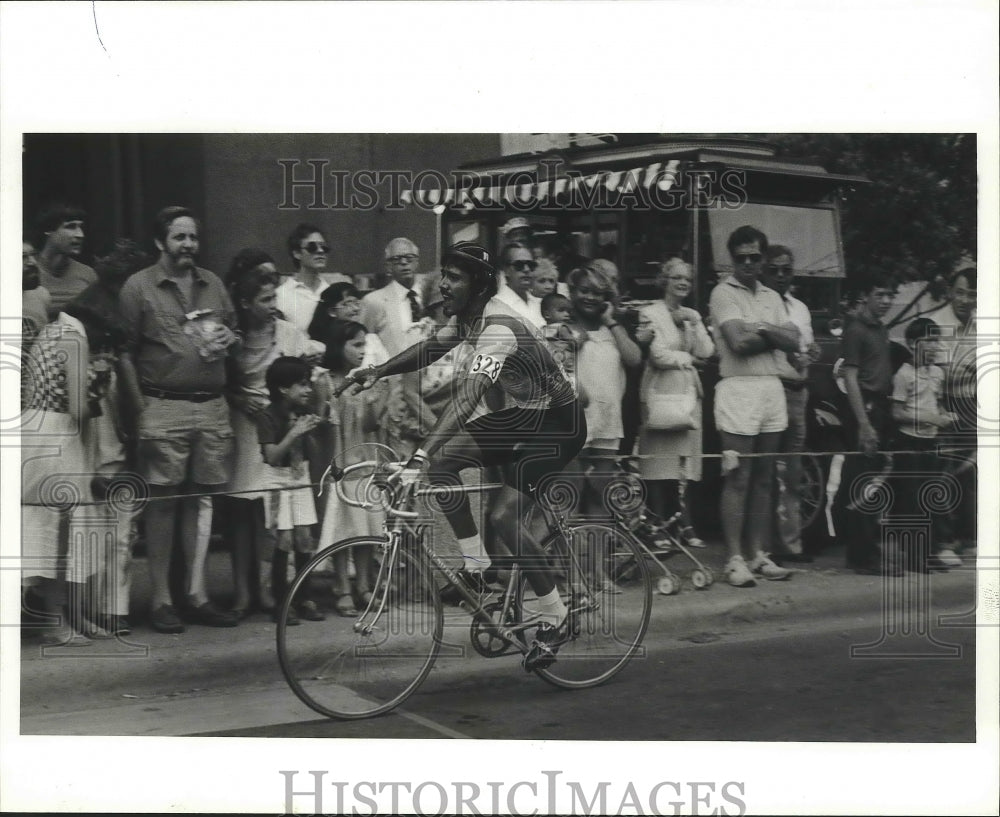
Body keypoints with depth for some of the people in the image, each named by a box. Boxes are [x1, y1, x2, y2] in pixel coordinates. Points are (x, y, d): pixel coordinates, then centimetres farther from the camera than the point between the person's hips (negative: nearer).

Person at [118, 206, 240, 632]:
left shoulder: (213, 284, 15)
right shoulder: (138, 286, 0)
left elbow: (233, 329, 27)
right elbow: (126, 353, -3)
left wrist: (228, 338, 2)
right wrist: (141, 410, -9)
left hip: (212, 407, 5)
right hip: (164, 408, -4)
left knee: (201, 499, 8)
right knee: (162, 502, -2)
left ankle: (197, 593, 15)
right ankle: (161, 599, 5)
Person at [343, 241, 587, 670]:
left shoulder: (498, 328, -30)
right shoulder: (466, 317, -1)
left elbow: (467, 398, -41)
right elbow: (432, 347, 16)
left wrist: (419, 456, -50)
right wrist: (377, 371, 0)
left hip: (556, 422, -9)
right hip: (519, 414, 9)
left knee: (503, 515, -18)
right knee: (442, 460, -10)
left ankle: (555, 619, -2)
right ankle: (477, 568, 1)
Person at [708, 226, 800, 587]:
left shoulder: (772, 297, 17)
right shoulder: (723, 293, -1)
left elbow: (793, 341, 6)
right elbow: (739, 342, -14)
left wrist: (762, 330, -8)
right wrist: (775, 336, 0)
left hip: (772, 389, 6)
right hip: (738, 389, -6)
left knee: (764, 479, 8)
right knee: (738, 479, -6)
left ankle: (759, 554, 14)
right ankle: (735, 559, -3)